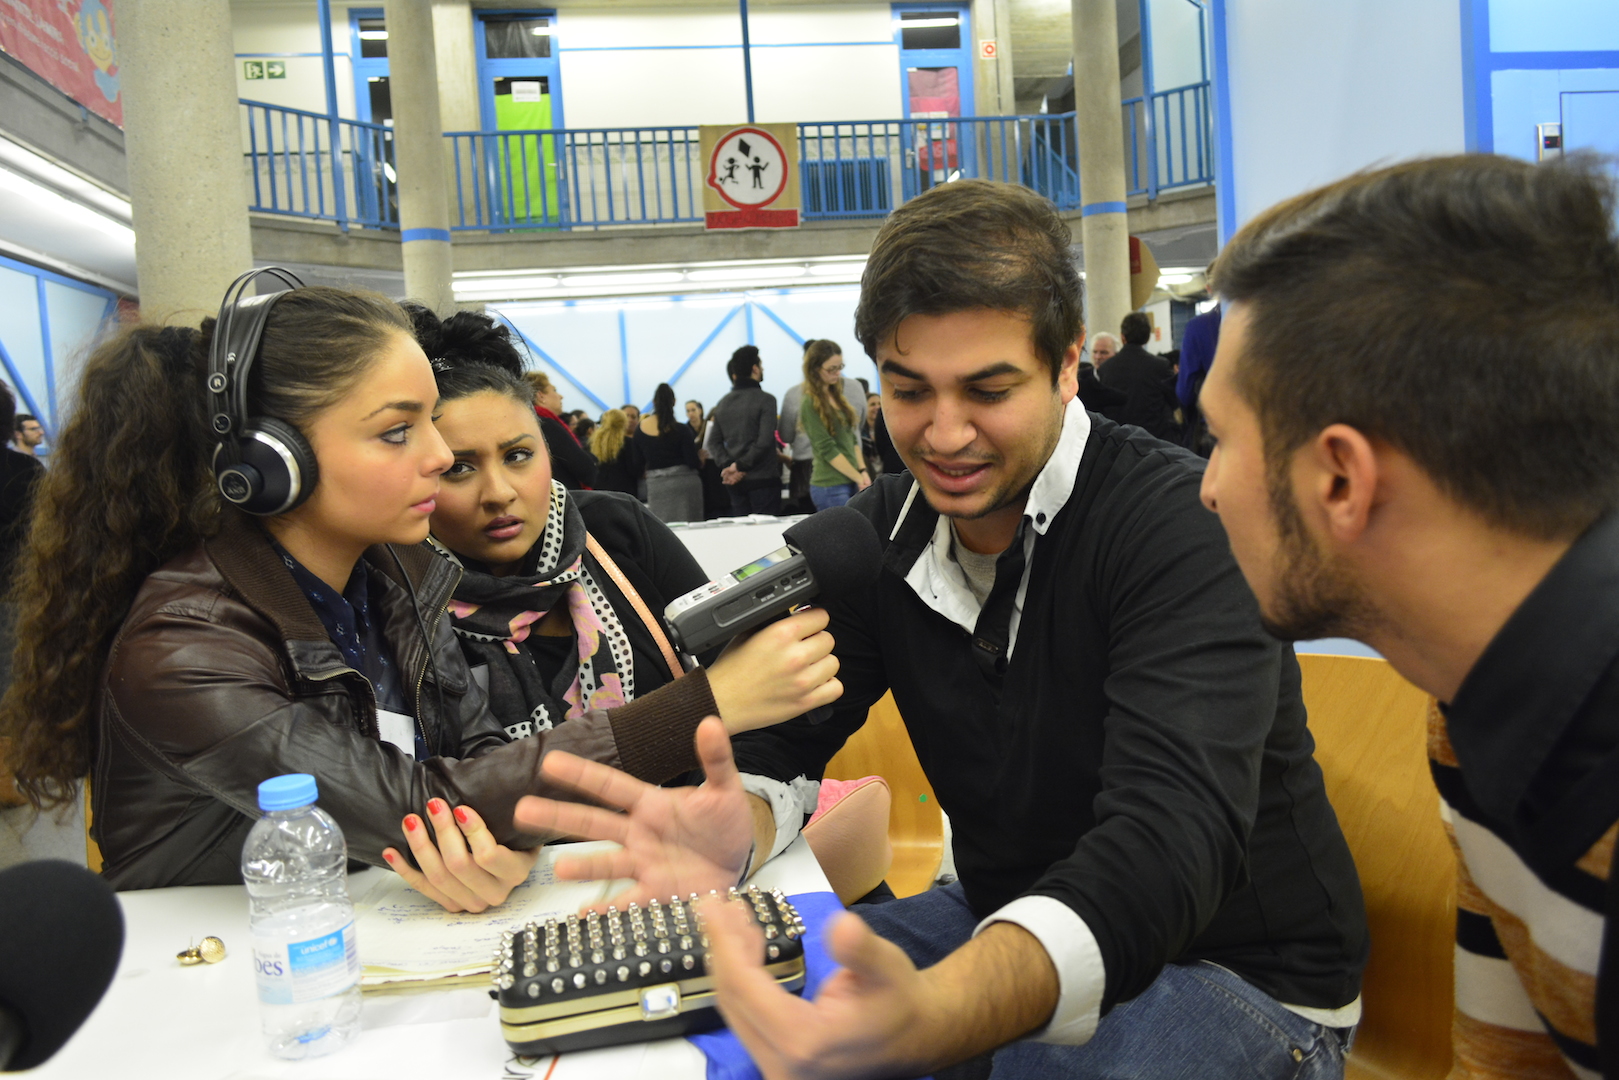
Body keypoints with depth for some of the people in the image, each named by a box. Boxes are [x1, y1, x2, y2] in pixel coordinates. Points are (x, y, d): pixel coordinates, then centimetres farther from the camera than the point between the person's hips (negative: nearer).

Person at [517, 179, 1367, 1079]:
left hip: (1239, 968, -5)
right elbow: (780, 737, -1)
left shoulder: (1184, 525, -23)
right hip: (1008, 928, 6)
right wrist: (729, 825, -27)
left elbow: (1169, 837, -35)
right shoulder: (881, 533, -2)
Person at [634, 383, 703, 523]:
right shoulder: (681, 430, -11)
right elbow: (693, 462, -12)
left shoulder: (640, 429, 1)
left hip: (655, 485, 4)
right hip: (684, 482, -3)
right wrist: (701, 460, 9)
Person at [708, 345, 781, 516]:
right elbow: (765, 441, -18)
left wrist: (727, 465, -5)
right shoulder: (765, 400, -9)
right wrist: (740, 466, -12)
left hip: (735, 481, 6)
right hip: (763, 478, -6)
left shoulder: (723, 403, 10)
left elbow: (714, 442, 6)